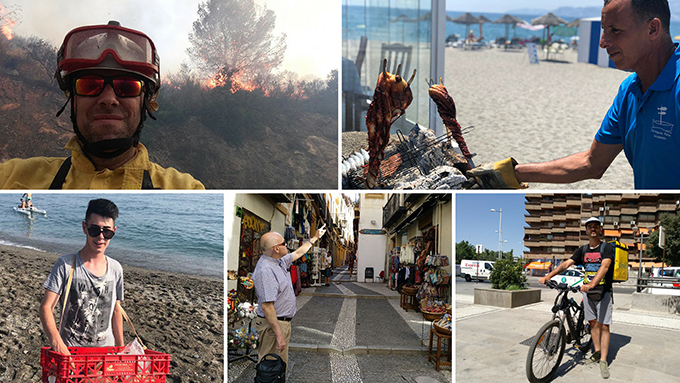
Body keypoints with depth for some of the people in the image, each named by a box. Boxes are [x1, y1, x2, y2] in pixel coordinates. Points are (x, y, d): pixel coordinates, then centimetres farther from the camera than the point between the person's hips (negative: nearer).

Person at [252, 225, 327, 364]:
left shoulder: (279, 261, 6)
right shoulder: (265, 270, -26)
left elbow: (297, 253, 27)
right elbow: (267, 306, -29)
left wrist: (315, 237, 35)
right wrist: (279, 334, -29)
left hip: (283, 322, 10)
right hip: (273, 325, -10)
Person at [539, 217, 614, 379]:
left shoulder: (607, 248, -8)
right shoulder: (583, 250, 7)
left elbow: (604, 266, -25)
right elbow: (566, 263, -2)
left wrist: (592, 284, -41)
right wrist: (548, 276, -16)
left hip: (603, 292, -4)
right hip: (587, 292, 4)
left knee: (604, 326, -4)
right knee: (593, 323, 11)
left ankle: (603, 361, 0)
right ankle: (597, 353, 24)